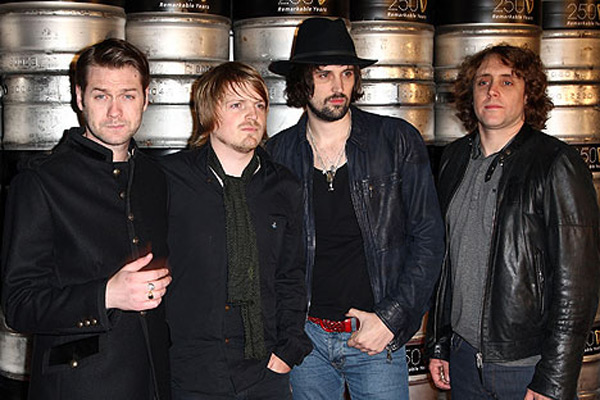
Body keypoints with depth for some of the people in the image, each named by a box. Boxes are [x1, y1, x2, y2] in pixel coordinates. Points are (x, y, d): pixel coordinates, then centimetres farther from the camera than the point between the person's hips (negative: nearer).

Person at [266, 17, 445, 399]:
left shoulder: (399, 141, -4)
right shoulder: (278, 153, 1)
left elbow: (428, 238, -2)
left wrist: (391, 318, -9)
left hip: (379, 338, -1)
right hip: (304, 336, 2)